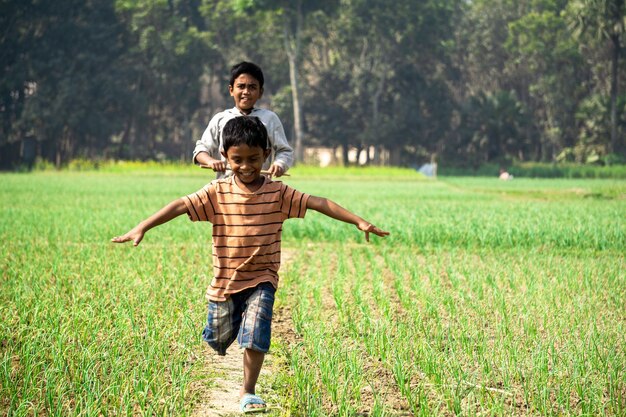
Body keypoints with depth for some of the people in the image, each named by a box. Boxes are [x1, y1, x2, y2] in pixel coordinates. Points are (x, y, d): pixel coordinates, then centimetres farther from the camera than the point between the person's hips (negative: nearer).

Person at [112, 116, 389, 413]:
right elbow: (180, 206, -18)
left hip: (261, 280, -1)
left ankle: (248, 392, 4)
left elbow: (318, 203, -12)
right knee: (219, 340, 14)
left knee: (255, 337, -15)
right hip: (225, 280, 1)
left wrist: (358, 221, -20)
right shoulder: (217, 192, -9)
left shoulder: (277, 193, -7)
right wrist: (142, 227, -29)